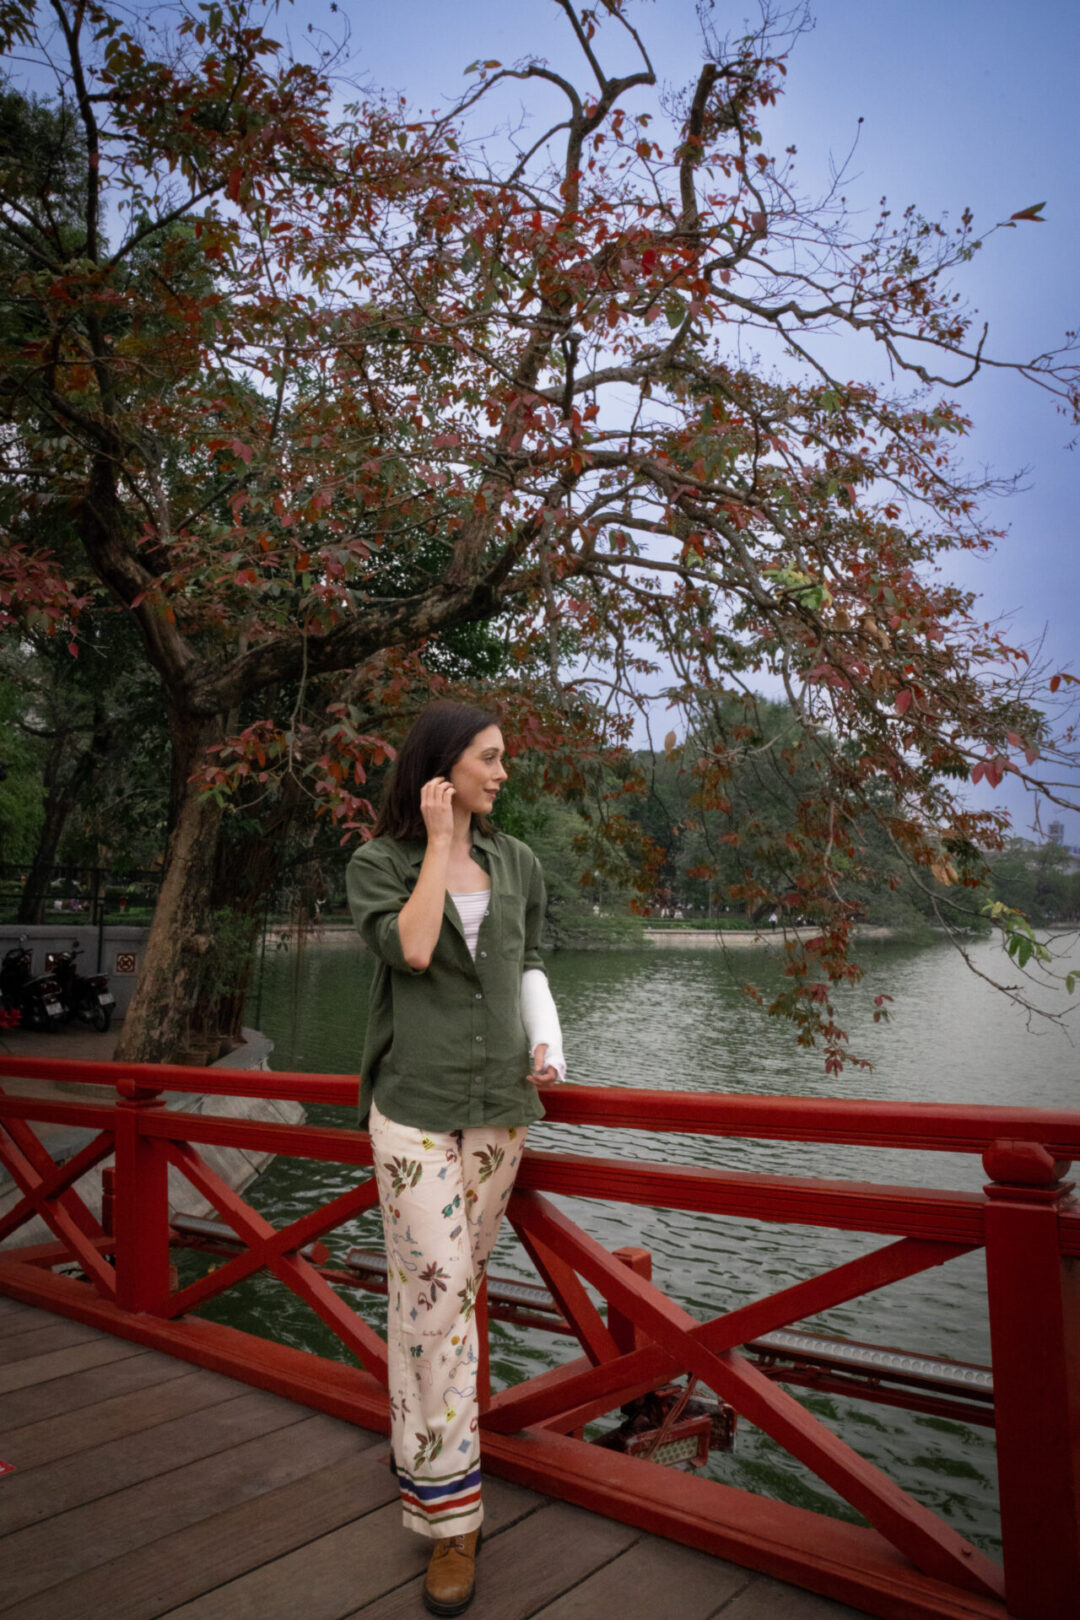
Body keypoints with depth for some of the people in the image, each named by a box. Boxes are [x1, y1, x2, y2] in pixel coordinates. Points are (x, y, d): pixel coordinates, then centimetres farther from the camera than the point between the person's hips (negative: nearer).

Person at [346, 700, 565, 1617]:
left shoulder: (518, 864, 7)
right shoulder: (380, 862, -4)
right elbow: (410, 949, -21)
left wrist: (548, 1045, 3)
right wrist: (439, 842, -16)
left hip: (501, 1106, 4)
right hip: (417, 1109, -4)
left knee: (458, 1281, 13)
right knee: (437, 1292, -4)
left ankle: (420, 1437, 36)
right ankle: (451, 1514, 8)